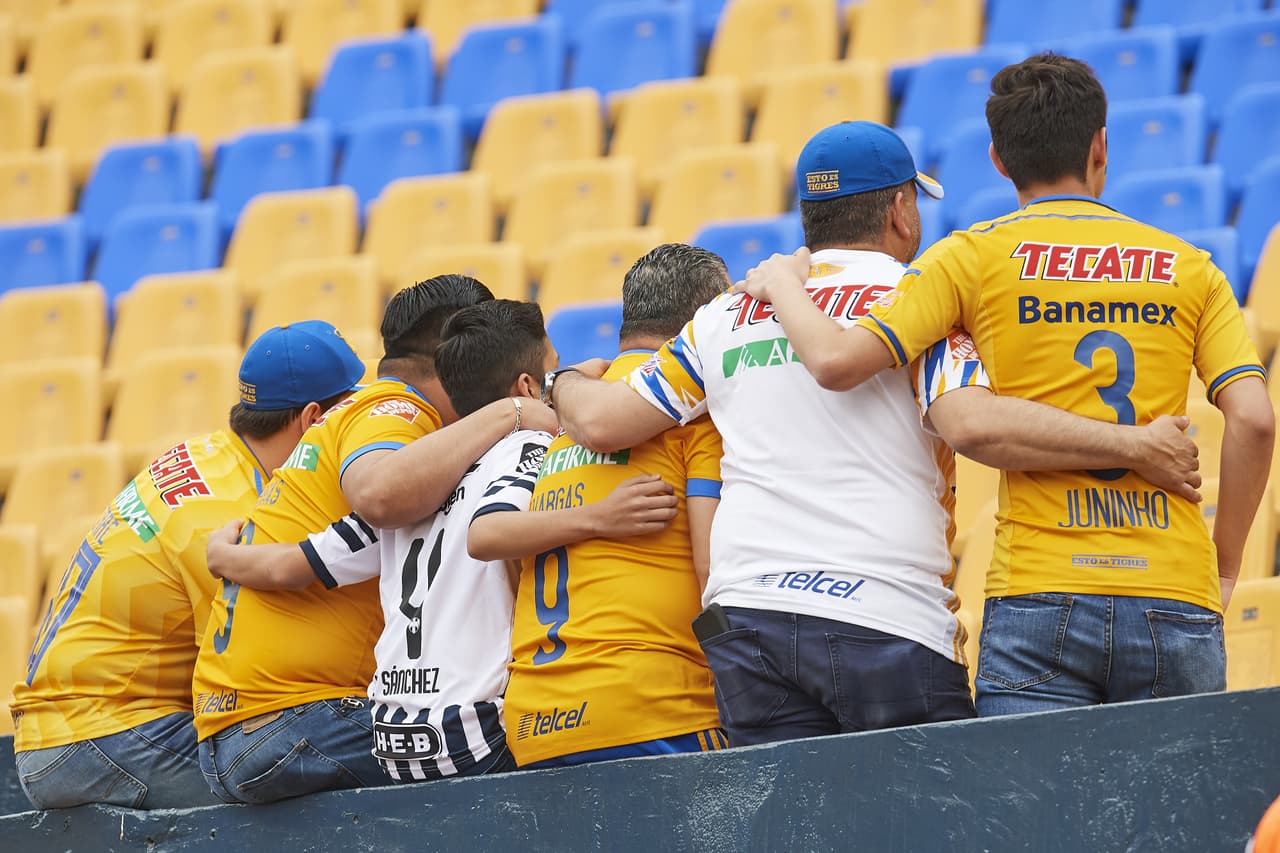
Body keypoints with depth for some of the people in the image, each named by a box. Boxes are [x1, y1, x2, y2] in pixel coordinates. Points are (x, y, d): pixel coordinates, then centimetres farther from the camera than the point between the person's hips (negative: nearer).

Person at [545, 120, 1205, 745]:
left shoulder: (728, 316, 16)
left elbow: (599, 422, 16)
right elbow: (975, 424, -16)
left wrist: (568, 383, 39)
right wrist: (1133, 444, -13)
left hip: (744, 623, 5)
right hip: (886, 625, -5)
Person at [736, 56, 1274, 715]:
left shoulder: (974, 256, 5)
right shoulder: (1189, 267, 12)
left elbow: (837, 362, -5)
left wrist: (782, 284, 15)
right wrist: (1224, 568, 11)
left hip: (1038, 596, -2)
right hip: (1179, 607, 2)